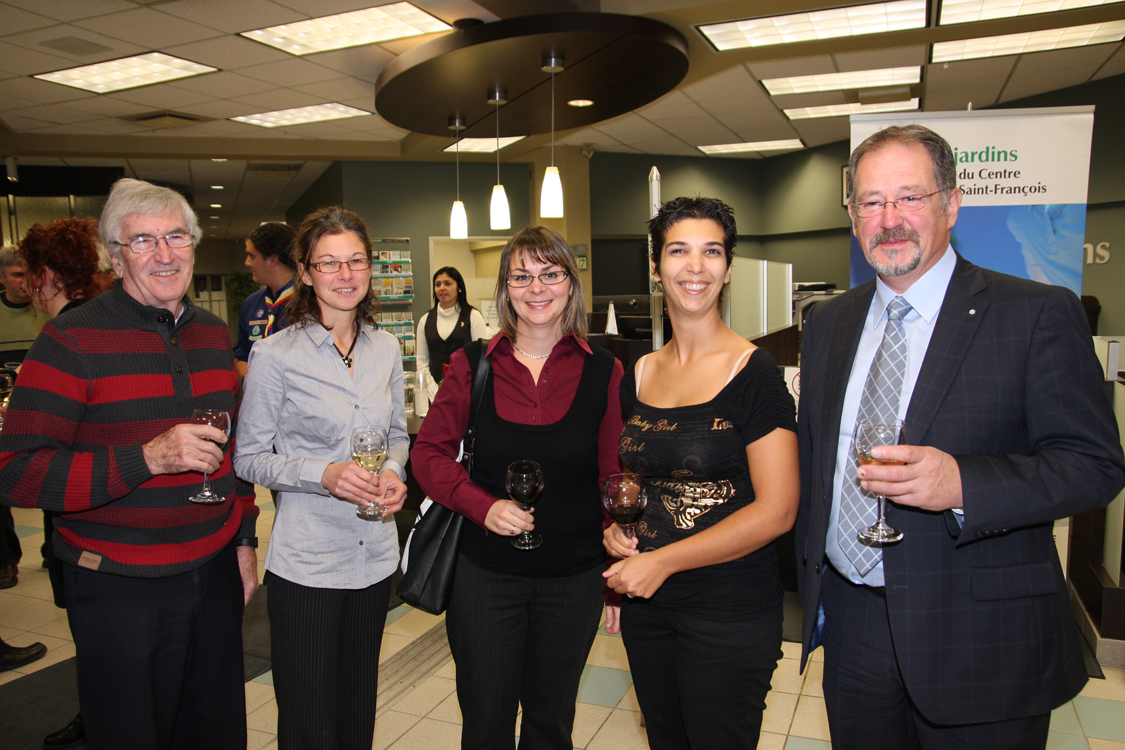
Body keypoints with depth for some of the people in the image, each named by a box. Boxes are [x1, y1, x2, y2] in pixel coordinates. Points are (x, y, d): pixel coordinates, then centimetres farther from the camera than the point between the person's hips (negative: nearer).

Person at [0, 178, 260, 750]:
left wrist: (245, 538, 14)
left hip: (214, 571, 6)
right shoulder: (71, 340, -13)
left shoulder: (212, 333, 6)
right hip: (120, 589, -5)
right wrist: (147, 458, -27)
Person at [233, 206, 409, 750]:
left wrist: (393, 471, -6)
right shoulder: (275, 355, -11)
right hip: (306, 562, -4)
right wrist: (324, 475, -21)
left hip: (375, 555, 5)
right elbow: (249, 459, -6)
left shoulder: (385, 347, 4)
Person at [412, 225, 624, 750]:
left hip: (574, 579, 1)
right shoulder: (473, 366, -3)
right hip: (485, 574, 0)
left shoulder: (603, 372, -4)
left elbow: (615, 478, 1)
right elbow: (429, 452, 0)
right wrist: (483, 506, -16)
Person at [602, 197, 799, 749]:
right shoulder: (637, 376, 5)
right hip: (646, 605, 5)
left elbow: (776, 511, -16)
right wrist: (615, 527, -3)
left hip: (731, 614, -5)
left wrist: (662, 561, -17)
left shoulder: (754, 372, -12)